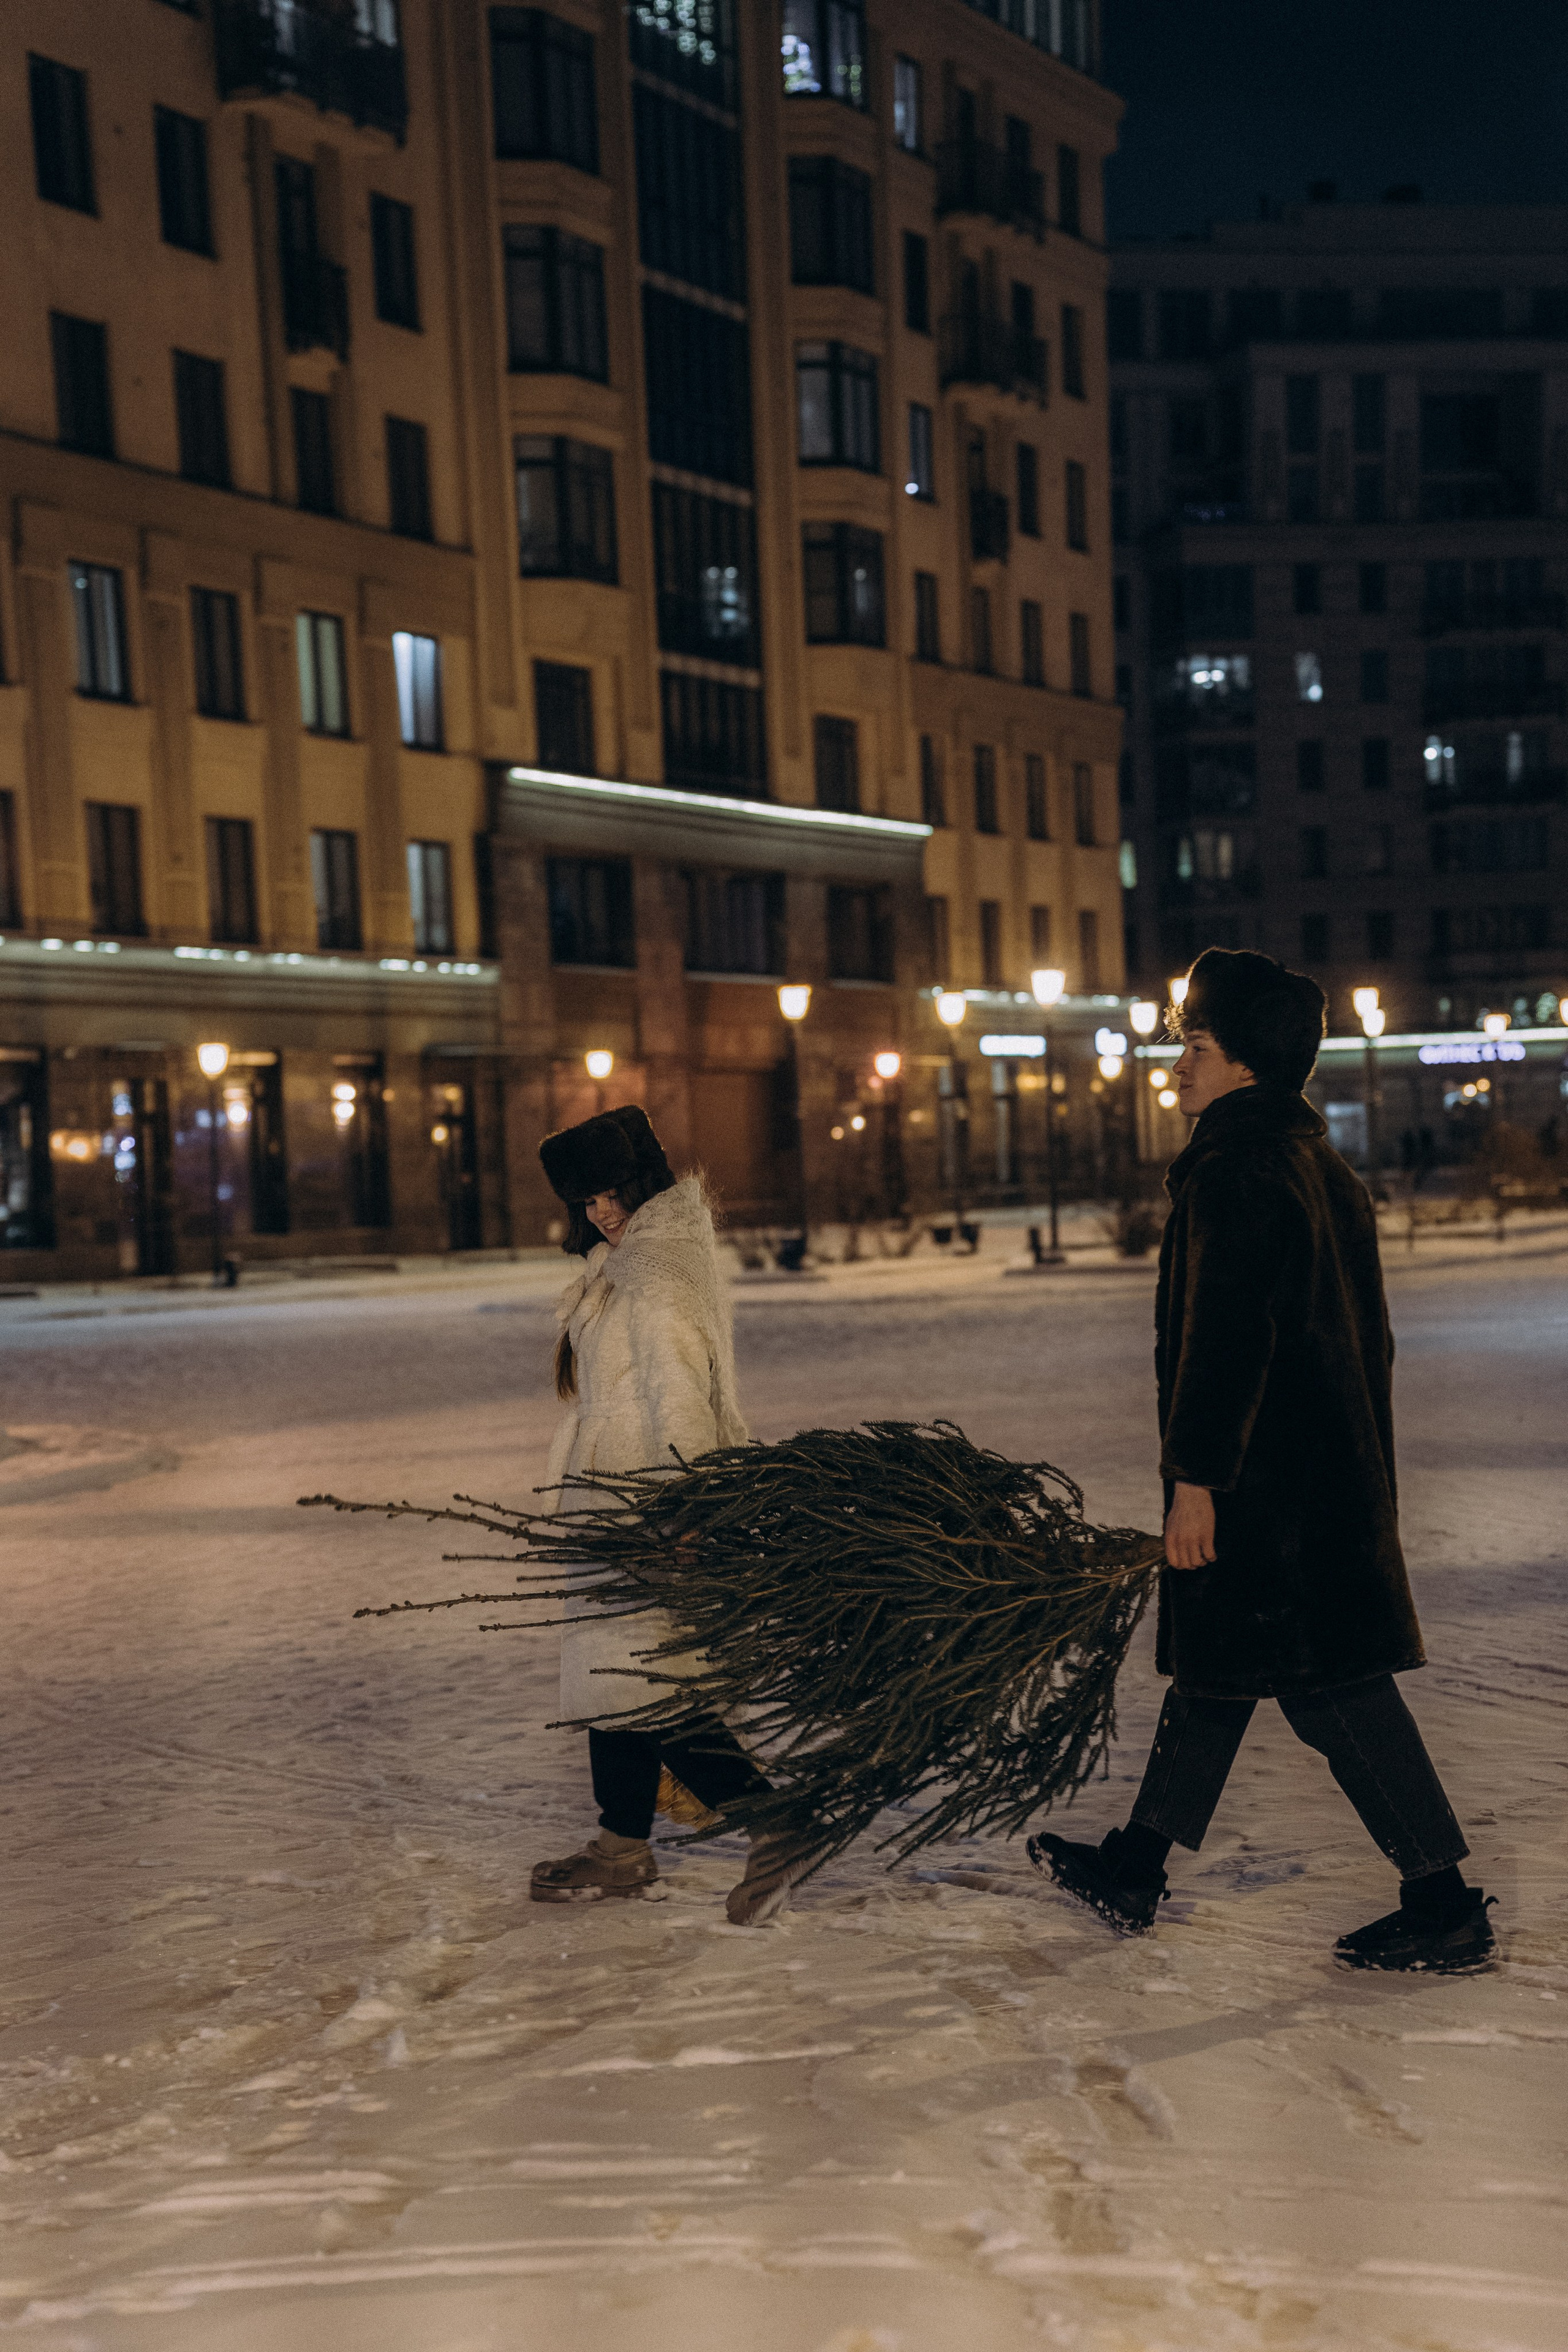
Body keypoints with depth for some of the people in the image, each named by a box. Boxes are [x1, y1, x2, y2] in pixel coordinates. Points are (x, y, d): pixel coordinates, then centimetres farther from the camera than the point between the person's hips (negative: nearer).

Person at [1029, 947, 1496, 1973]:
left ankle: (1447, 1906, 6)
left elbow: (1225, 1336, -23)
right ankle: (1137, 1869, 28)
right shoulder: (1323, 1167, 14)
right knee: (1213, 1662, 16)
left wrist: (1194, 1474, -20)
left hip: (1266, 1482, -11)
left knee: (1327, 1685, -3)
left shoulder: (1236, 1171, -17)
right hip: (1333, 1465, 11)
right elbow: (1362, 1333, 18)